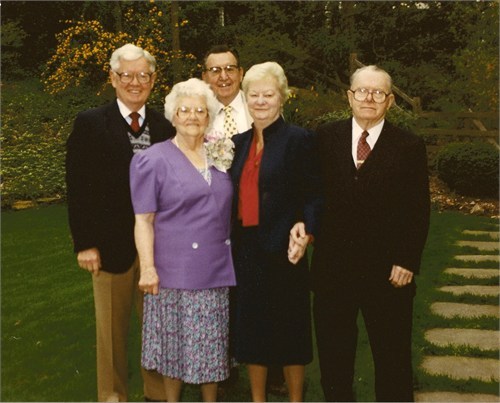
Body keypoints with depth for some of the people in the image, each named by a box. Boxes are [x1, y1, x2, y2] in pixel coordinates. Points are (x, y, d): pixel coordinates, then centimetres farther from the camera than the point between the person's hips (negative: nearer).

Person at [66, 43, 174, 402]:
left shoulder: (166, 127, 6)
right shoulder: (90, 124, -3)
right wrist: (85, 244, -10)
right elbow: (78, 189, -6)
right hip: (112, 246, -2)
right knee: (112, 329, 10)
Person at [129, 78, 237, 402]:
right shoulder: (153, 161, -3)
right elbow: (144, 220, -6)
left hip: (216, 268, 4)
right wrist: (147, 267, -13)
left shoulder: (219, 157, 9)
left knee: (212, 343, 11)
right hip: (175, 270, -4)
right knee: (176, 342, 7)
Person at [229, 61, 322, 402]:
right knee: (251, 327, 12)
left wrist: (305, 229, -26)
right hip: (246, 249, 6)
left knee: (289, 328, 7)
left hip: (283, 250, -5)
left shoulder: (298, 139, -6)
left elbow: (313, 195, -10)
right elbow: (235, 197, 14)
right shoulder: (240, 142, 11)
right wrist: (230, 242, 3)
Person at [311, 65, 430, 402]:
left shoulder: (410, 146, -2)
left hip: (388, 272, -2)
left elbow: (419, 212, -4)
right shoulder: (325, 138, 3)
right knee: (333, 353, 15)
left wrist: (407, 262, -10)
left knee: (392, 355, 11)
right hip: (333, 268, 2)